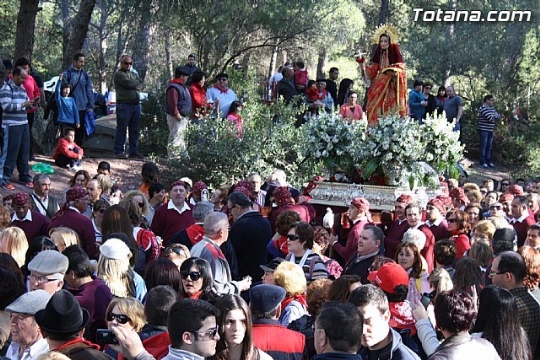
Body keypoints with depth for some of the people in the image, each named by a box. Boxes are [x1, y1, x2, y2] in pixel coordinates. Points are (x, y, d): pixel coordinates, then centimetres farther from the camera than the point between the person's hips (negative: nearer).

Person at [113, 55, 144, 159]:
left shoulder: (134, 74, 22)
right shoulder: (118, 74, 0)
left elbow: (140, 85, 8)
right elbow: (128, 83, -14)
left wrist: (133, 85, -9)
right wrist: (137, 82, 2)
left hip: (136, 104, 7)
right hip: (124, 104, -7)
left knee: (134, 130, 8)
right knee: (121, 129, -4)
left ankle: (134, 151, 13)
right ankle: (118, 152, 0)